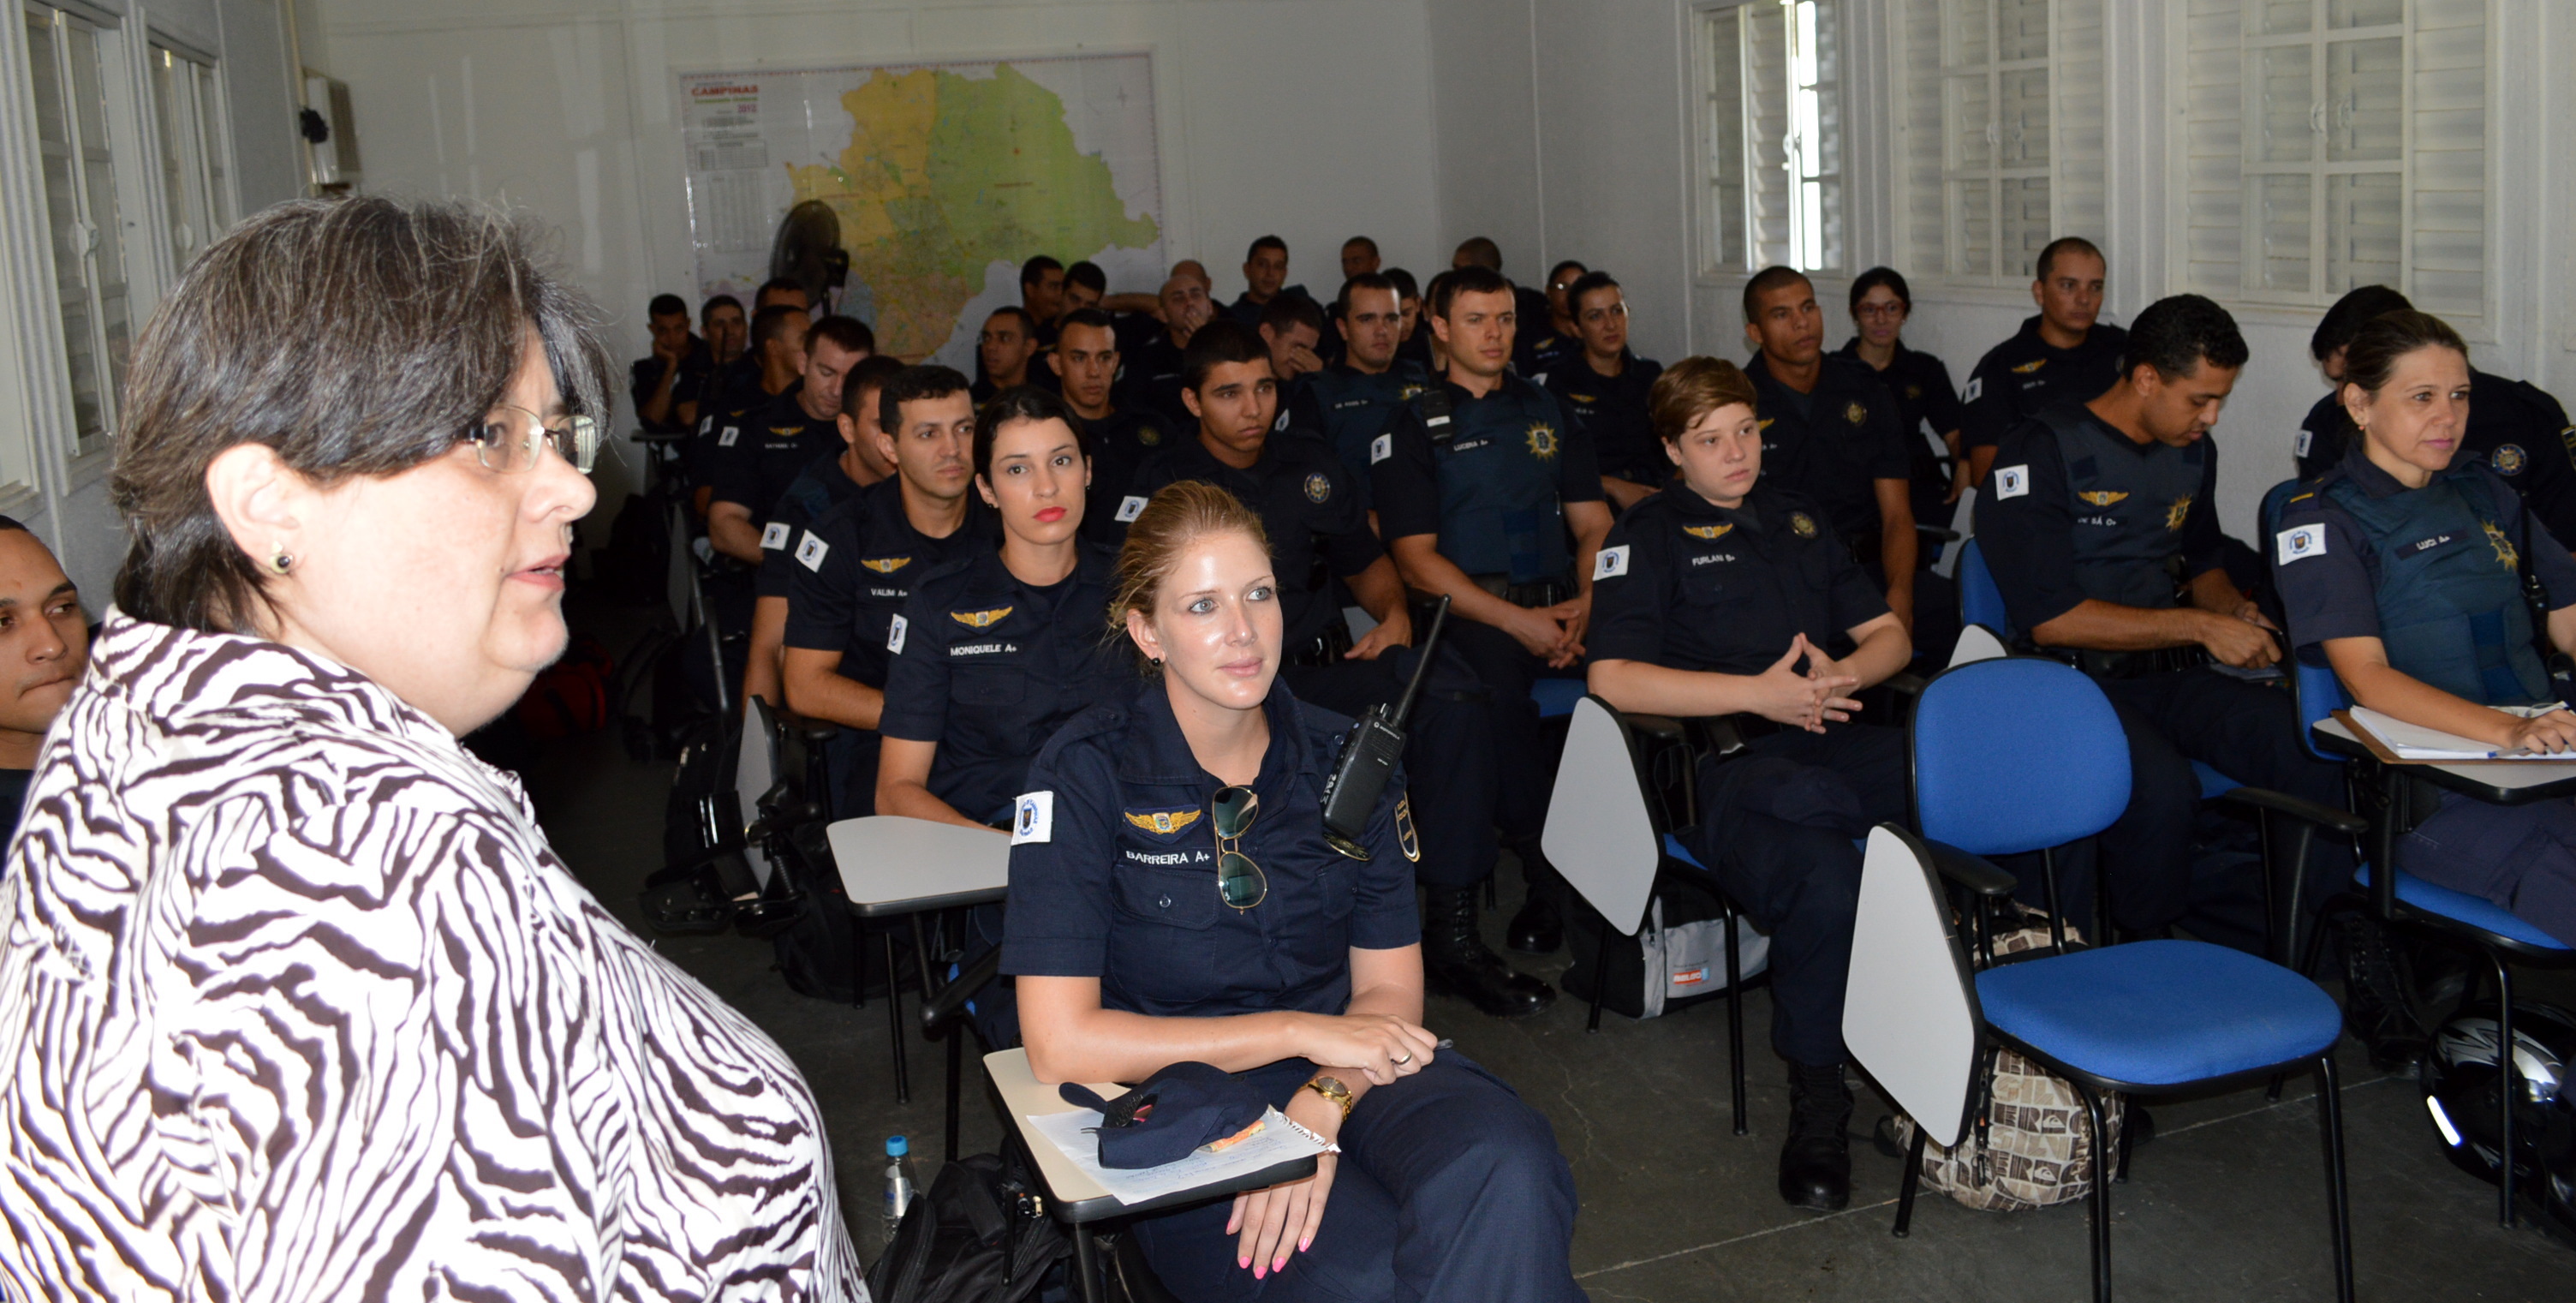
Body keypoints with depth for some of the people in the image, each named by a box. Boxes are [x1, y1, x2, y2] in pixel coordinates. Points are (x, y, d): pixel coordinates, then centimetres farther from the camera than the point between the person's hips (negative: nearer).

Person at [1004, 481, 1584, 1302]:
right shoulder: (1089, 773, -8)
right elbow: (1060, 1045, -14)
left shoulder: (1346, 759, 4)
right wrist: (1302, 1032, -14)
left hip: (1345, 1073, 4)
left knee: (1503, 1167, -30)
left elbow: (1389, 987, 6)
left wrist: (1320, 1107, -16)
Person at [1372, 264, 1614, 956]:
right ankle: (1548, 880, -25)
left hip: (1557, 602, 4)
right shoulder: (1414, 426, 8)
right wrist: (1517, 621, -10)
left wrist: (1584, 604, -5)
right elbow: (1416, 558, -1)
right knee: (1496, 691, -36)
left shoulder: (1548, 412, 21)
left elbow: (1594, 524, 17)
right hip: (1467, 610, -3)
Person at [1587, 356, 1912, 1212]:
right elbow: (1612, 678, -6)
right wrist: (1757, 693, -11)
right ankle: (1816, 1102, -22)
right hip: (1726, 759, -5)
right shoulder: (1650, 534, 9)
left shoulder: (1800, 518, 27)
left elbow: (1889, 633, 26)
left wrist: (1845, 675, 1)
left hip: (1835, 746, 6)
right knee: (1824, 877, -38)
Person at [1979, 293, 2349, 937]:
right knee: (2162, 788, -36)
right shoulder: (2042, 452, -9)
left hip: (2167, 671, 6)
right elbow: (2050, 619, -16)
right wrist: (2201, 627, -14)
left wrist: (2234, 610, 9)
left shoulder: (2192, 451, 15)